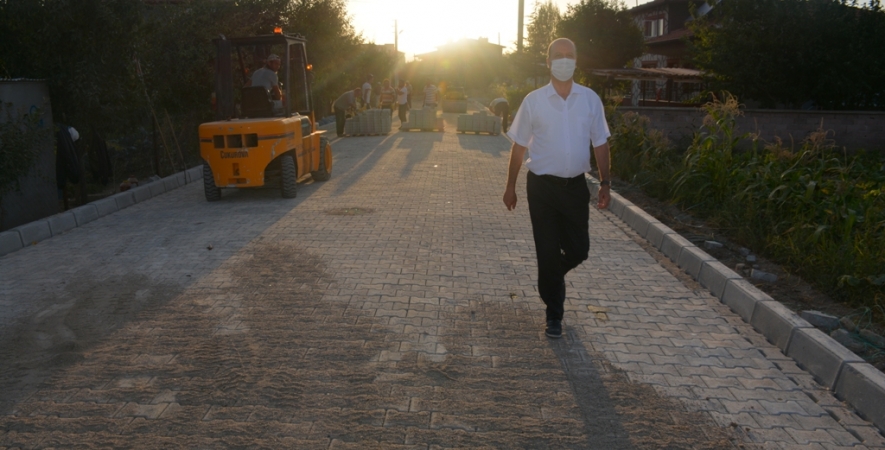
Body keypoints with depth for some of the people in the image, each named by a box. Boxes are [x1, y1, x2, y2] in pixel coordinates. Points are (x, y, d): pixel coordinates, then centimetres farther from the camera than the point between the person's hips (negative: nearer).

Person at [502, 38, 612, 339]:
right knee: (548, 252, 4)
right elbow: (519, 145, 2)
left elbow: (600, 144, 7)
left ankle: (550, 278, 41)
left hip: (575, 186, 2)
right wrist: (510, 186, 3)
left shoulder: (590, 99, 2)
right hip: (542, 186, -2)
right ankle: (554, 314, 20)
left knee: (578, 250, 7)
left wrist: (604, 184, 3)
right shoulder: (534, 100, -3)